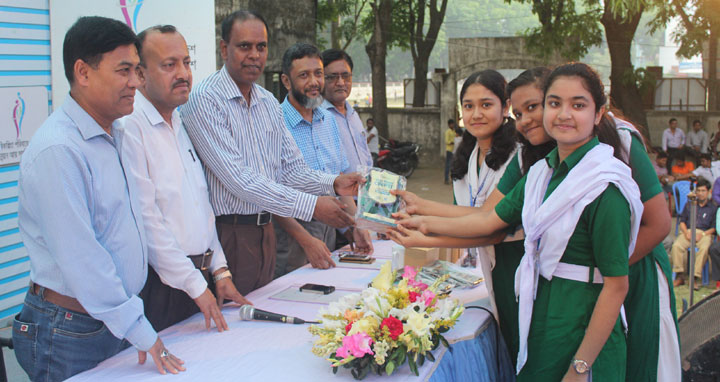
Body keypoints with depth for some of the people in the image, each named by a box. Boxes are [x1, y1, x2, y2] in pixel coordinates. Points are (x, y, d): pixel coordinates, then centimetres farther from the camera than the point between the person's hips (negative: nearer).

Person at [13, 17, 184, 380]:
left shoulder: (115, 137, 9)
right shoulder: (57, 149, -21)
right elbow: (79, 257, -23)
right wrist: (140, 332, -20)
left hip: (117, 320, 8)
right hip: (70, 334, -8)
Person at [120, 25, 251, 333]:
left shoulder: (180, 125, 13)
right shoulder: (129, 127, -15)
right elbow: (146, 218, -19)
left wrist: (220, 271, 11)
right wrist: (195, 286, -15)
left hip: (196, 276, 8)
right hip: (158, 282, -8)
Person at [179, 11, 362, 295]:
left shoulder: (269, 103, 12)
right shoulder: (205, 100, -14)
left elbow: (291, 169, 12)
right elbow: (238, 179, -22)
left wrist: (332, 184, -9)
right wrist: (311, 206, -24)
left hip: (265, 231, 7)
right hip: (227, 235, -7)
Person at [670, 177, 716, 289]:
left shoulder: (713, 207, 13)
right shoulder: (689, 205, 21)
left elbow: (714, 227, 6)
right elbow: (682, 222, 17)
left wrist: (702, 234, -11)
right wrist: (686, 233, -3)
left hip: (705, 233, -2)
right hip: (688, 231, 2)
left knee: (704, 248, -36)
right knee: (676, 245, -29)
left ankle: (696, 277, -35)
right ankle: (680, 276, -26)